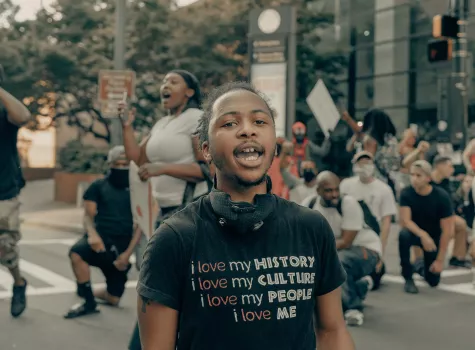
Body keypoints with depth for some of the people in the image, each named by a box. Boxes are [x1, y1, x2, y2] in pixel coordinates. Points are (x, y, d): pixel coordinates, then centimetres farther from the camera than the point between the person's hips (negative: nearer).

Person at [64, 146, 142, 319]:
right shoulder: (98, 186, 6)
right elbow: (88, 215, 0)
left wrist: (128, 253, -11)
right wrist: (92, 234, -22)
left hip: (122, 246, 1)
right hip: (101, 239, -1)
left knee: (113, 299, 2)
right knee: (77, 252, -36)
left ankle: (92, 293, 39)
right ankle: (89, 302, -16)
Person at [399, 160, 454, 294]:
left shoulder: (442, 197, -21)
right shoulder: (406, 194, -18)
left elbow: (447, 231, -19)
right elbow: (405, 221, -24)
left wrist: (440, 260, -19)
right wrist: (423, 235, -43)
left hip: (434, 238, 0)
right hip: (415, 233, 0)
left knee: (433, 281, -3)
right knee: (404, 235, -36)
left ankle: (421, 266, 35)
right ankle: (408, 278, -17)